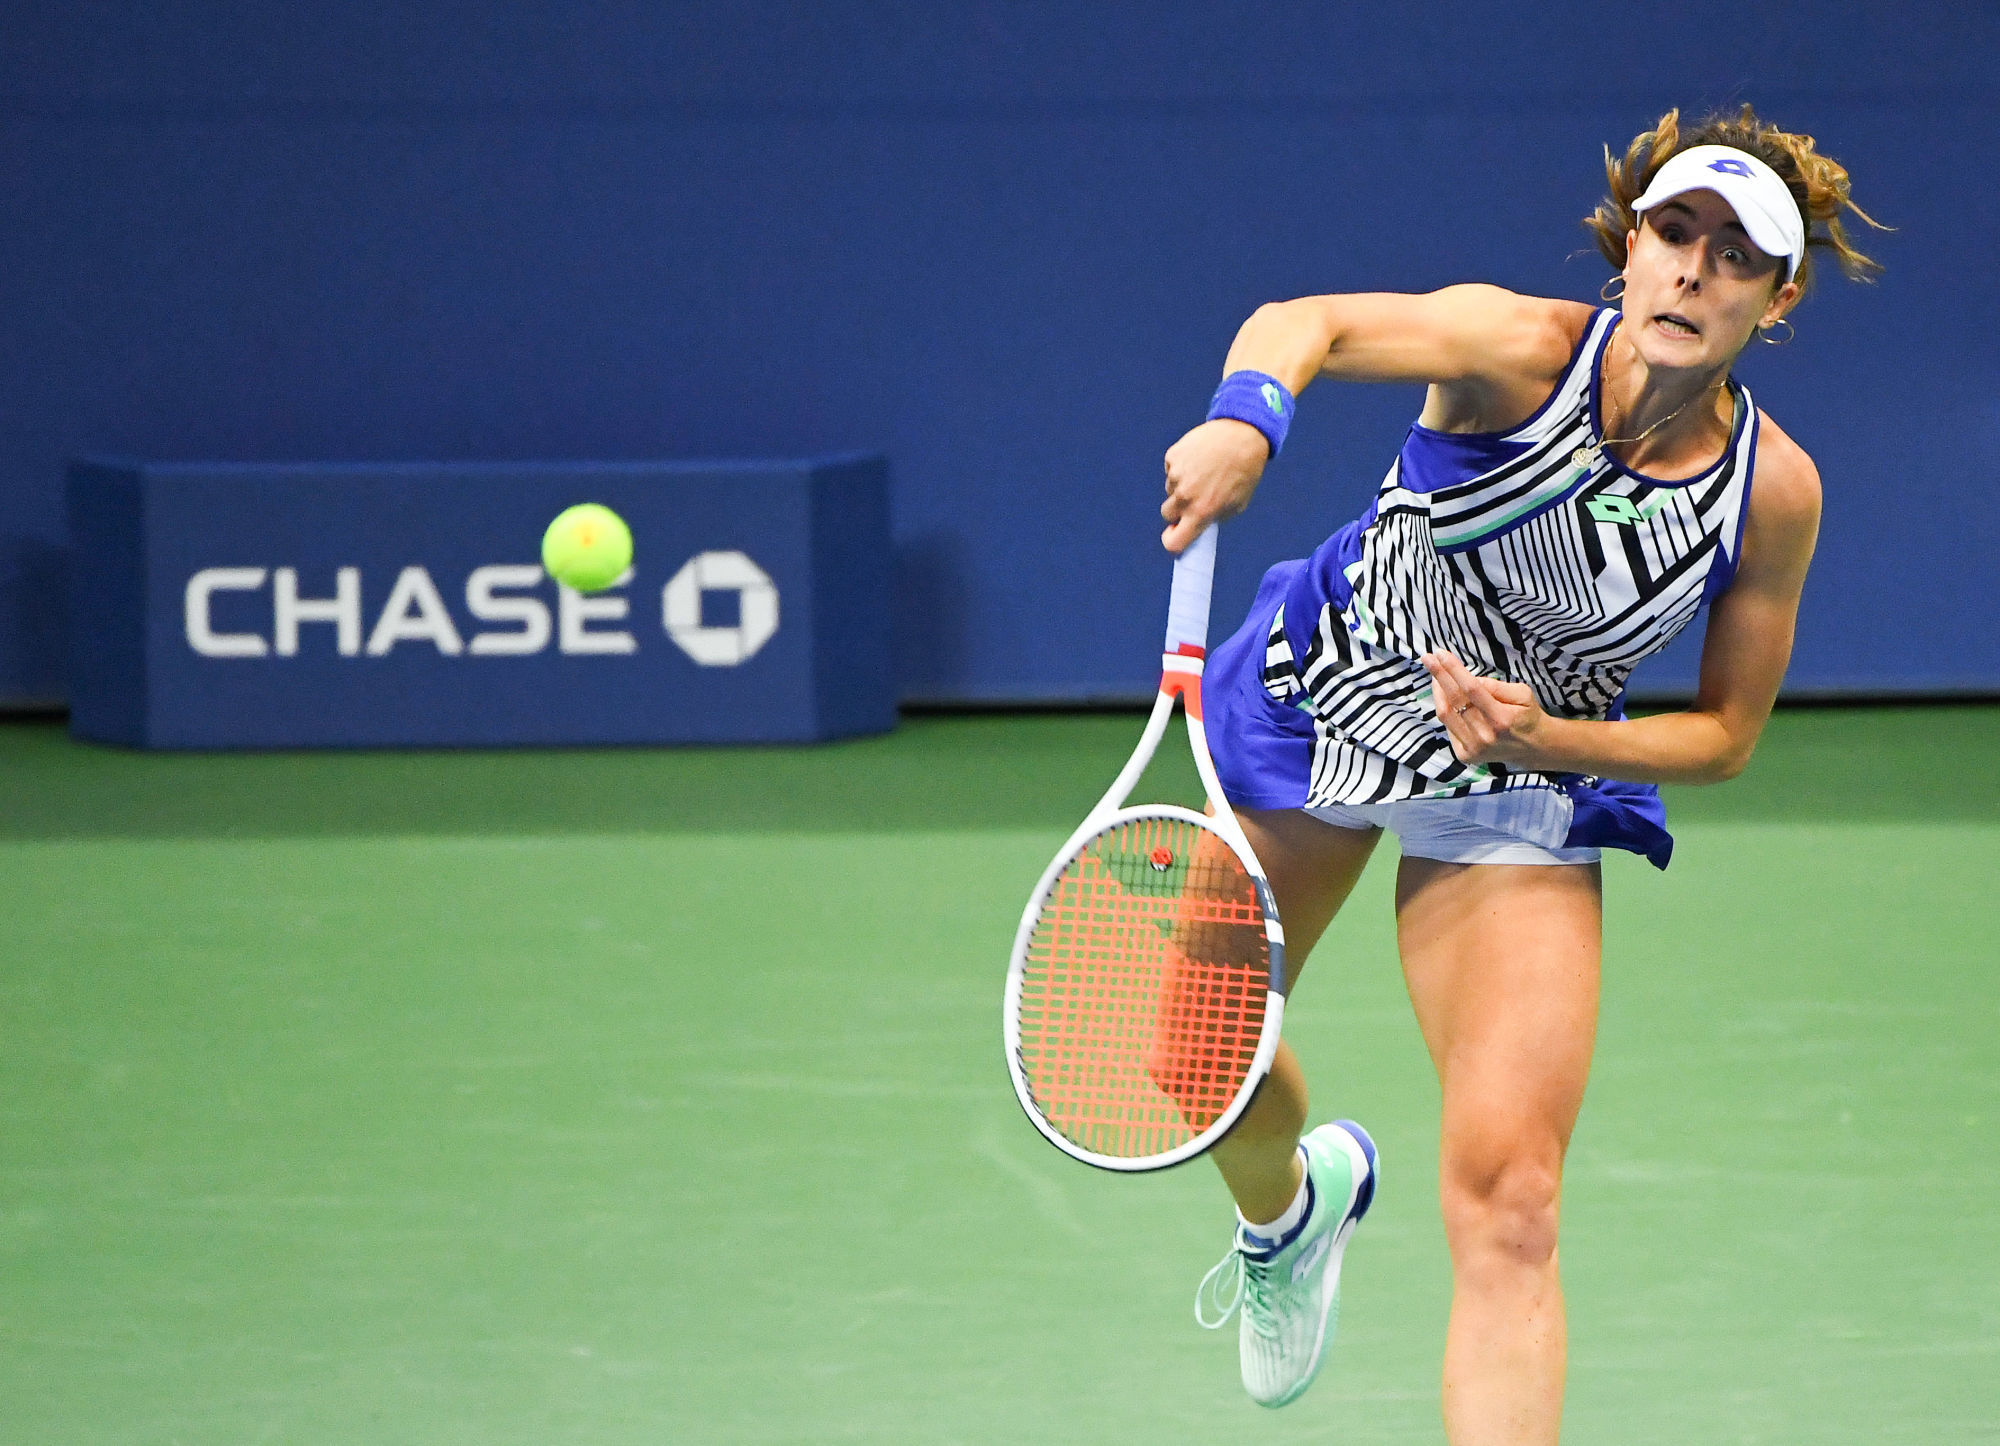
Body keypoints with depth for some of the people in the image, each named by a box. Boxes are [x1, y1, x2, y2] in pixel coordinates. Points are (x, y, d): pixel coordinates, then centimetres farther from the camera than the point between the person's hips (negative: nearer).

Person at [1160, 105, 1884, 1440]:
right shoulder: (1526, 351, -26)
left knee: (1508, 1198, -15)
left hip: (1526, 783, 0)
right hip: (1317, 699, 0)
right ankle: (1290, 1206, 53)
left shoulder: (1774, 491, -19)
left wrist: (1545, 740, -24)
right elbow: (1309, 325, -38)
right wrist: (1246, 419, -61)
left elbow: (1725, 731, -8)